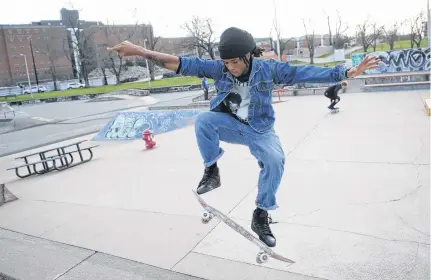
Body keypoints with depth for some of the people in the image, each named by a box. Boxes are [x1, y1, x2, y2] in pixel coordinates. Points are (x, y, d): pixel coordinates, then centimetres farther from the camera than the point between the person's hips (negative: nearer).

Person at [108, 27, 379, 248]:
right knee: (203, 120, -29)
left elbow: (304, 72, -15)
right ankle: (211, 172, -7)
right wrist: (141, 51, -27)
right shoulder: (219, 68, -11)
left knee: (275, 159, -28)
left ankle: (261, 215, -8)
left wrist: (347, 72, -21)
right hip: (230, 124, 1)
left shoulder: (268, 68, -13)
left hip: (259, 129, -1)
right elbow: (185, 64, -18)